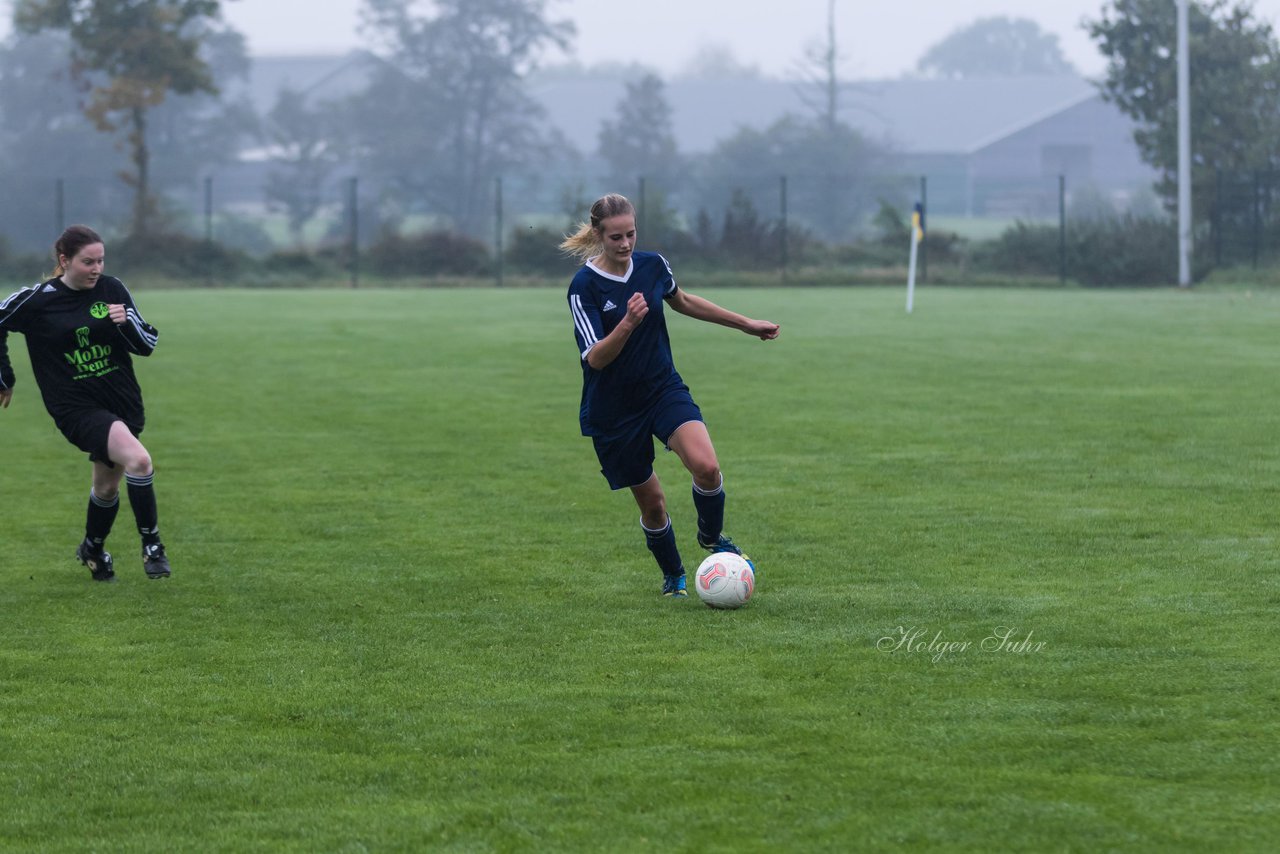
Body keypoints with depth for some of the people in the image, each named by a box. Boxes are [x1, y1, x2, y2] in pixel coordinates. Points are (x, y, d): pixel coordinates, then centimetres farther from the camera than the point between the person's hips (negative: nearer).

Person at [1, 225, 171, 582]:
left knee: (108, 485, 18)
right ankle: (151, 545, -14)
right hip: (77, 408, -5)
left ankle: (93, 549, 46)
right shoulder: (38, 301, -10)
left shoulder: (112, 290, -1)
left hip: (123, 402, 5)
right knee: (138, 459, -27)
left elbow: (147, 344, 0)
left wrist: (126, 322, -20)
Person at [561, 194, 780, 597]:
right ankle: (673, 575, 32)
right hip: (612, 409, -3)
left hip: (664, 389, 3)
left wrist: (746, 324, 24)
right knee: (650, 501, 5)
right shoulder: (584, 286, -17)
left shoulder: (652, 265, -3)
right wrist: (627, 324, -40)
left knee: (706, 466, -22)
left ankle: (712, 536, 7)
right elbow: (595, 358, -23)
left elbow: (683, 301, 18)